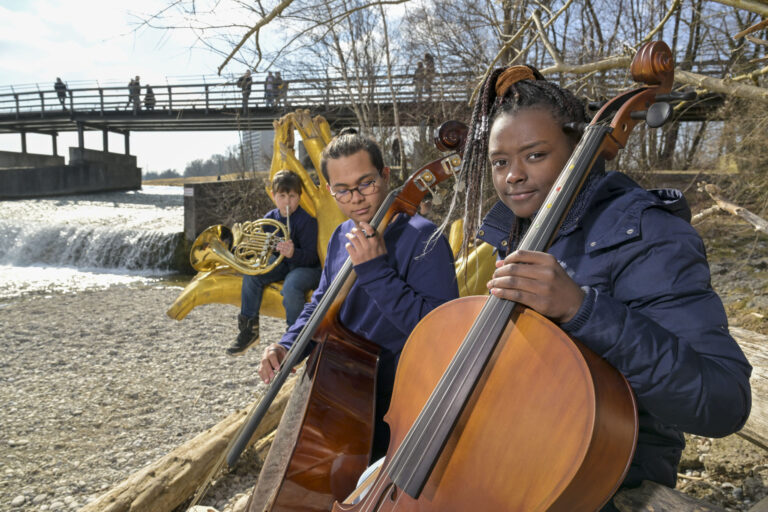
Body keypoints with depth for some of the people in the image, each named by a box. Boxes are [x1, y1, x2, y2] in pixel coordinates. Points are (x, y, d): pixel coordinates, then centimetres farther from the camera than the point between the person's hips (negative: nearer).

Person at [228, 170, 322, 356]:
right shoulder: (270, 217, 4)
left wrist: (293, 253, -41)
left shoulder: (307, 220, -16)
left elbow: (311, 256, -21)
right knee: (251, 275, -15)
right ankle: (249, 329, -4)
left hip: (307, 266, -7)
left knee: (291, 287, -36)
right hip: (282, 264, 7)